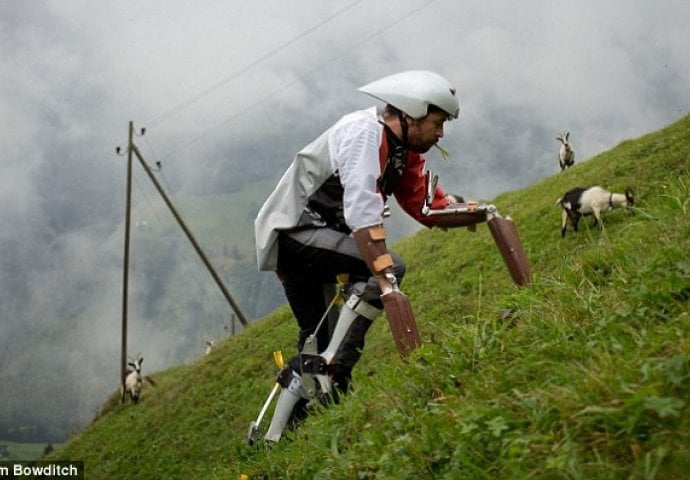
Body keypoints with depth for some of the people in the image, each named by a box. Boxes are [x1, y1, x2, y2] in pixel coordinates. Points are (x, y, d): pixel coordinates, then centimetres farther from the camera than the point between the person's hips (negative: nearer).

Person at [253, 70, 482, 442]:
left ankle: (276, 438, 24)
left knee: (316, 342, 15)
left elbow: (428, 208, 12)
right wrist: (387, 283, -37)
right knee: (389, 266, -25)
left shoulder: (405, 152, 9)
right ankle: (331, 375, -22)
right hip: (294, 230, -10)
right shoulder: (365, 133, -21)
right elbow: (362, 214, -32)